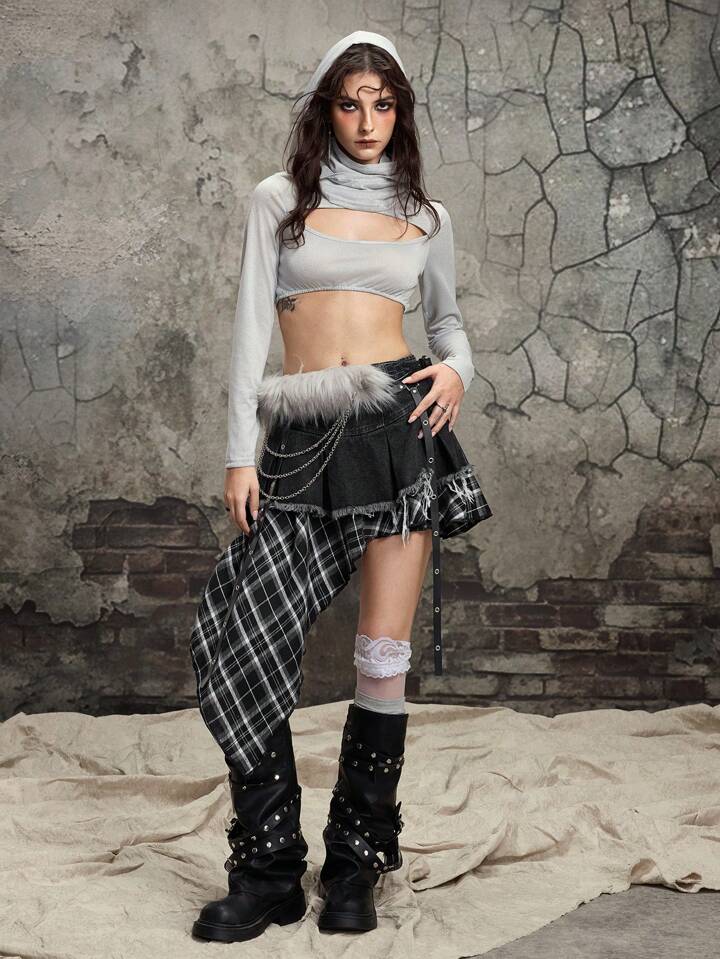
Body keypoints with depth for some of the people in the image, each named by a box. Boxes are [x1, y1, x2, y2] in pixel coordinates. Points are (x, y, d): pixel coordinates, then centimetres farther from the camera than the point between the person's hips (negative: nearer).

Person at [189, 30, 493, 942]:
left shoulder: (425, 214, 14)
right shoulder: (279, 200, 10)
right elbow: (251, 327, 5)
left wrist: (458, 370, 1)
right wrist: (240, 452, -2)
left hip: (400, 422, 0)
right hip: (304, 438, 0)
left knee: (383, 654, -1)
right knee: (236, 635, -10)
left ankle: (357, 867, 16)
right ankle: (268, 871, 5)